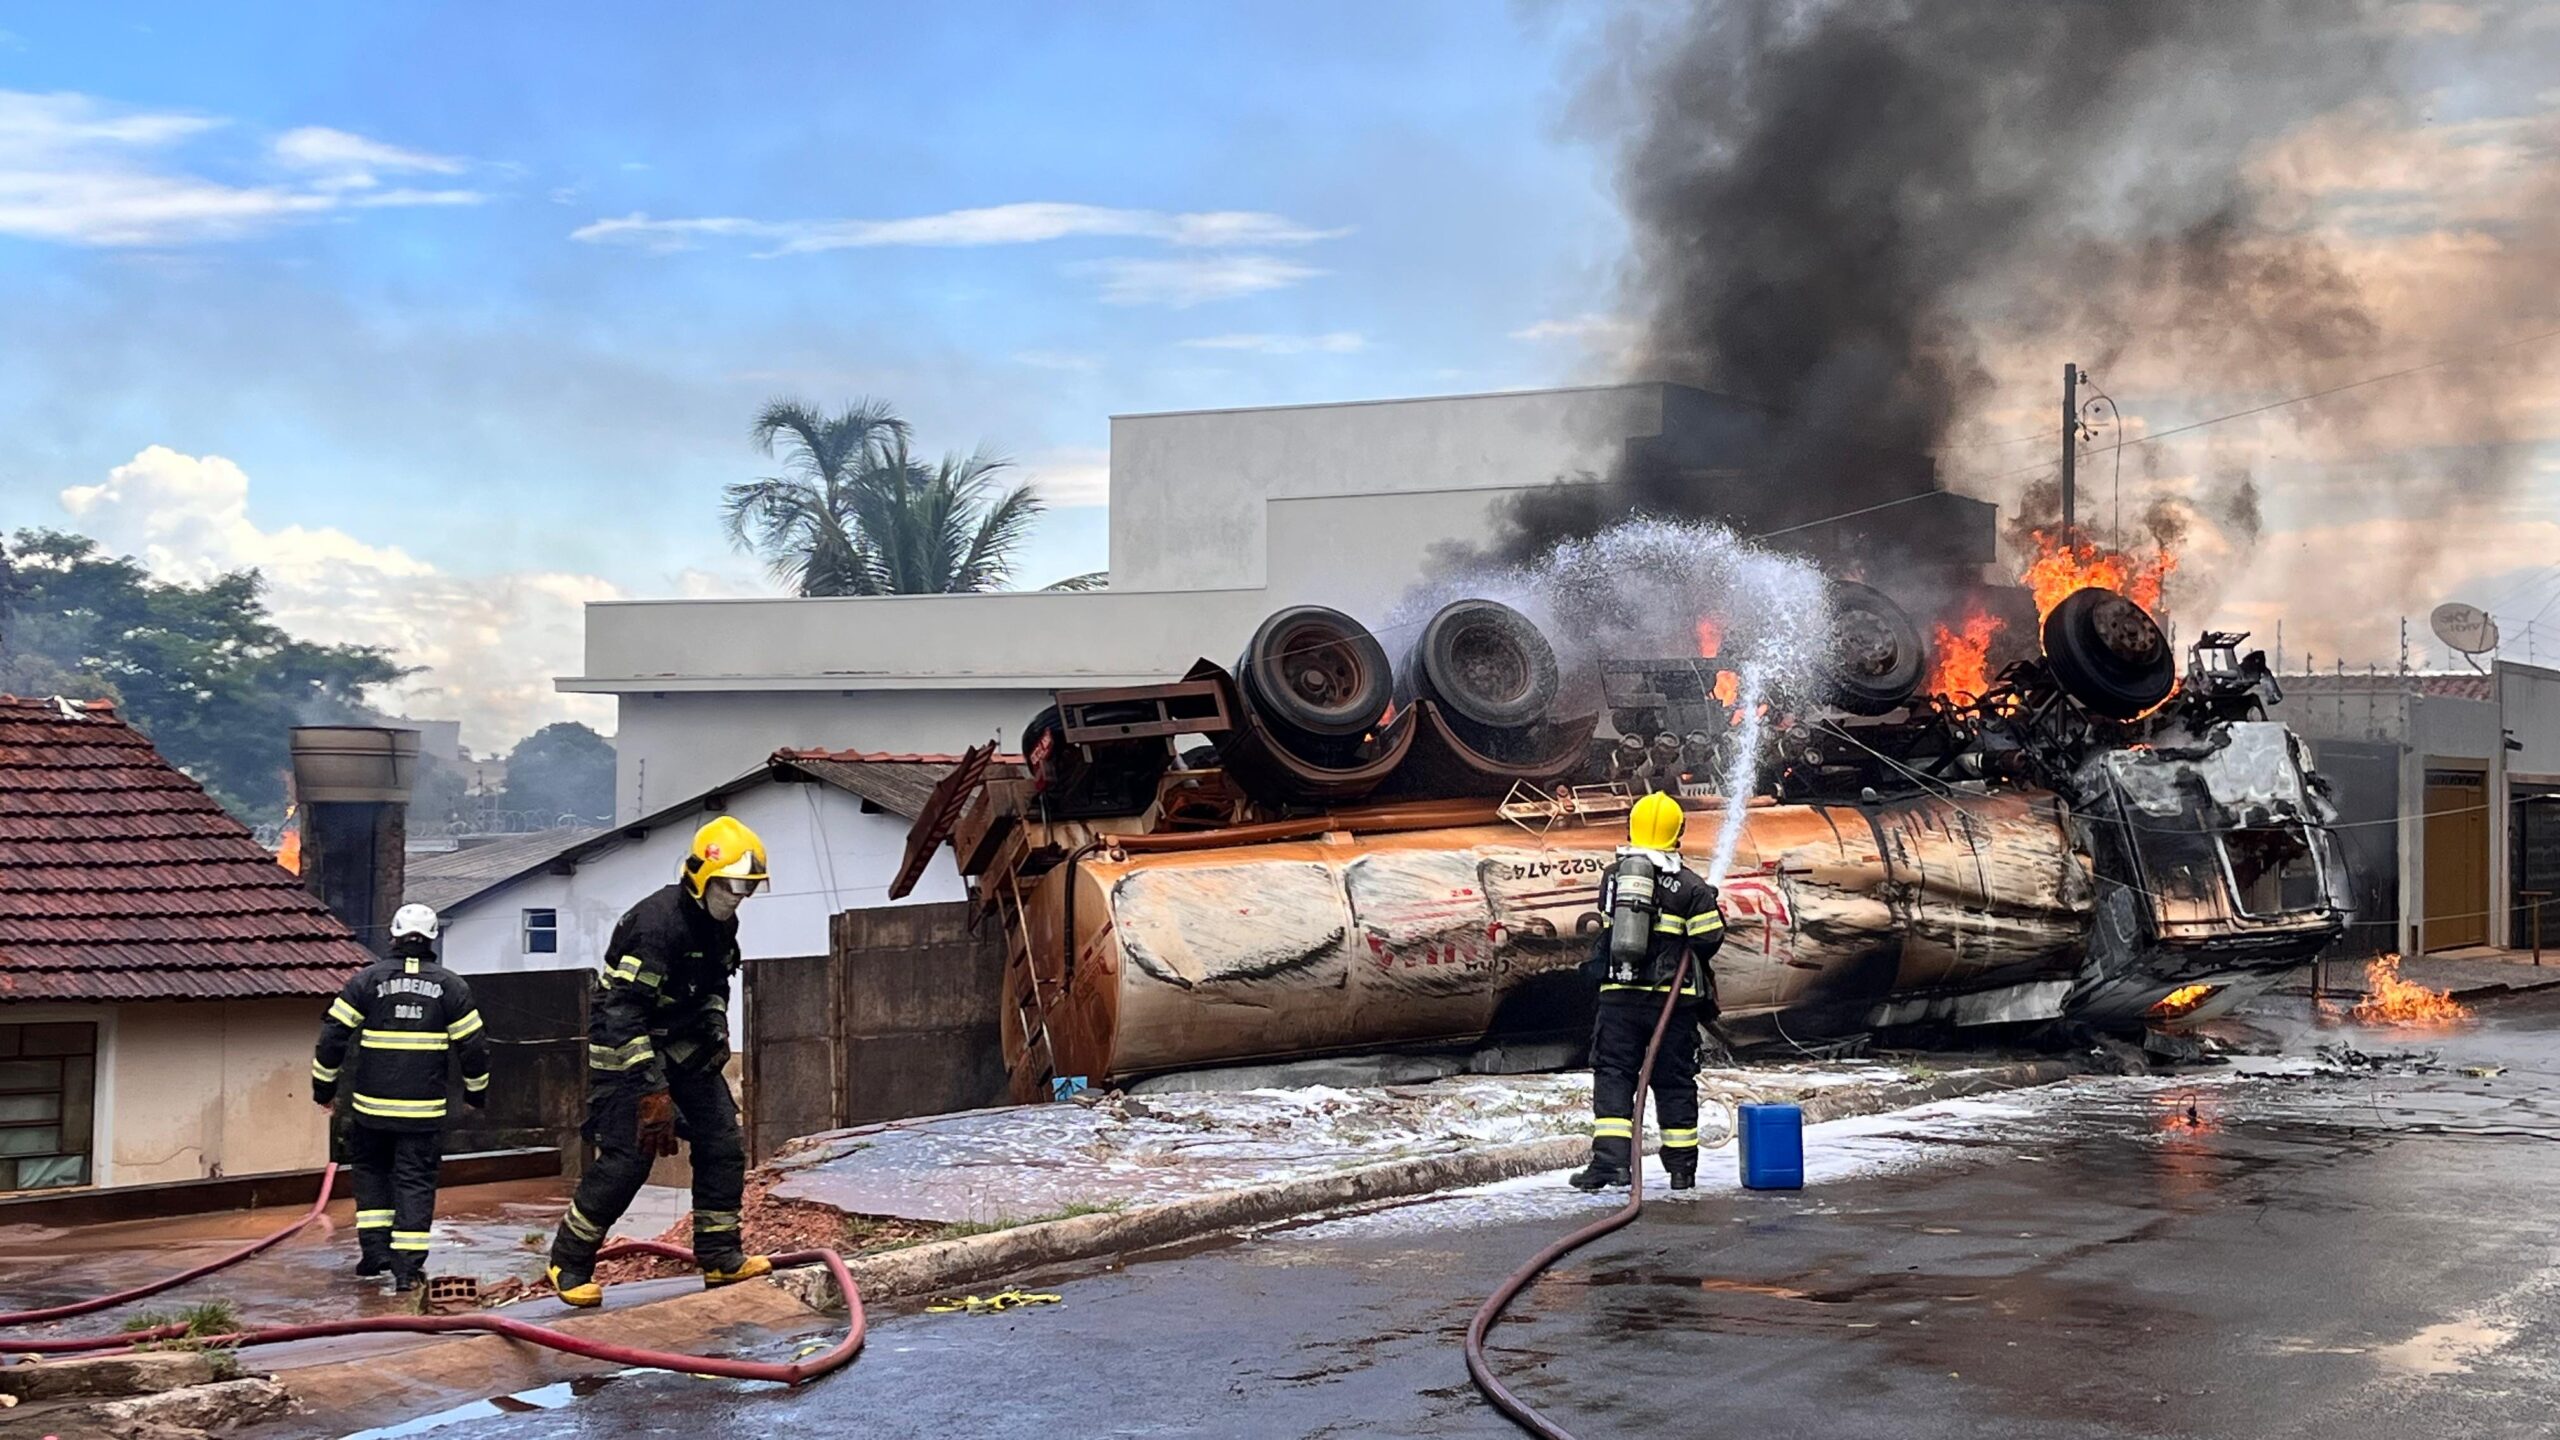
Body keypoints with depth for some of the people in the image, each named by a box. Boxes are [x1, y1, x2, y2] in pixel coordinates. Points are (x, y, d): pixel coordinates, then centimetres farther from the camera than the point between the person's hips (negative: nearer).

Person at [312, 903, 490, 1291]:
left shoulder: (367, 979, -1)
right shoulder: (450, 986, 1)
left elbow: (333, 1036, -1)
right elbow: (472, 1044, 4)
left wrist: (324, 1085, 11)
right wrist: (476, 1091, 19)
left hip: (372, 1104, 0)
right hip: (424, 1107, 0)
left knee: (371, 1170, 20)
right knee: (415, 1180, 4)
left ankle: (374, 1247, 12)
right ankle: (407, 1266, -2)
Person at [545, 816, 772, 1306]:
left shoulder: (720, 925, 4)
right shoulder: (657, 923, -26)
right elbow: (622, 1012, -29)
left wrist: (715, 1039, 11)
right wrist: (651, 1089, -31)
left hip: (684, 1048, 9)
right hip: (627, 1050, -9)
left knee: (723, 1145, 2)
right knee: (626, 1159, -12)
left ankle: (721, 1258, 10)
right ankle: (568, 1265, 2)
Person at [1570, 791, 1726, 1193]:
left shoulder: (1613, 876, 5)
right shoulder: (1690, 887, -4)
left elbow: (1609, 928, 12)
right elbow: (1708, 940, -6)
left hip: (1618, 994, 1)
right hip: (1672, 997, -1)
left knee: (1612, 1074, 3)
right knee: (1674, 1081, 9)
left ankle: (1610, 1158, -11)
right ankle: (1681, 1166, 15)